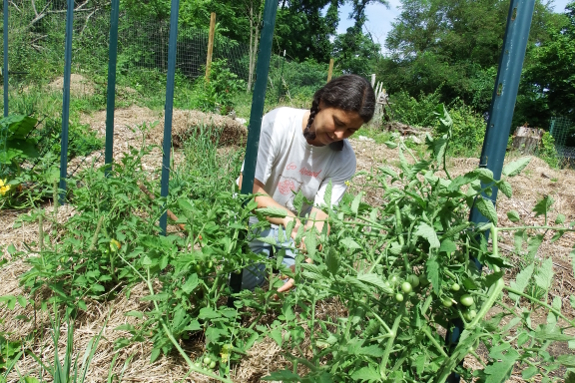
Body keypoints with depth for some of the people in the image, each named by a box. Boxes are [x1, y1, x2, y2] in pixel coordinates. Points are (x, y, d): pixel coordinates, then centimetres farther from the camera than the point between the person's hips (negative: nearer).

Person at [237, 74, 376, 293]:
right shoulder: (278, 123, -24)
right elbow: (248, 188, -26)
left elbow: (320, 214, -19)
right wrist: (288, 218, -43)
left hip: (297, 224, 2)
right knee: (246, 281, -15)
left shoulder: (344, 159, -17)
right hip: (255, 216, -2)